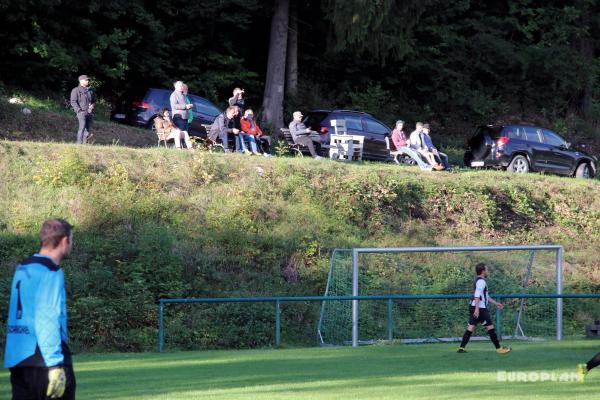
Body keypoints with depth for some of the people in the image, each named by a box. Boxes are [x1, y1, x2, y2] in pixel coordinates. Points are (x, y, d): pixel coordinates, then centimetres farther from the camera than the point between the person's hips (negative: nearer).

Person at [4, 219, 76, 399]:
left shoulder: (22, 269, 15)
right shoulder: (50, 272, -9)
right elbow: (47, 321, -16)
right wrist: (56, 365, -17)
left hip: (16, 359, 7)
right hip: (42, 361, -7)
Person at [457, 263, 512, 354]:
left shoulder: (478, 281, 21)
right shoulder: (481, 281, -12)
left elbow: (486, 296, 29)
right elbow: (477, 296, -23)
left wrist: (496, 303, 31)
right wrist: (477, 309, -29)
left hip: (473, 307, 10)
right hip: (480, 308, -10)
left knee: (471, 327, 4)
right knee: (490, 327, -2)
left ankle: (461, 348, -3)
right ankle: (499, 348, 2)